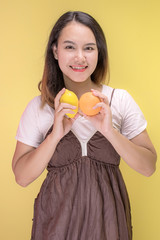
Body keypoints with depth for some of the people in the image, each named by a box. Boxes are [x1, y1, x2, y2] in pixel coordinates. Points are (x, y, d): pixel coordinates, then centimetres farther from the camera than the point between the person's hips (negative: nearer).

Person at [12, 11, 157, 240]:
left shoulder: (120, 100, -5)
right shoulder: (38, 107, -6)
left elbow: (148, 167, -7)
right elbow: (22, 177, -7)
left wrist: (110, 132, -21)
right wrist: (56, 134, -20)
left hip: (108, 216, 1)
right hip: (58, 218, -1)